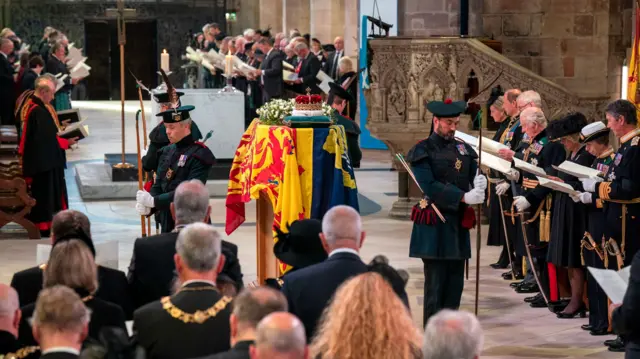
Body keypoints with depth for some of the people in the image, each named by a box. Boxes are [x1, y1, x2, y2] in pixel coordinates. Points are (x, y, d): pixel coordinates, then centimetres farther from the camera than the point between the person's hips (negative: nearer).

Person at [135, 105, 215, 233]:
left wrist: (154, 201, -25)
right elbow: (158, 185, 11)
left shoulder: (199, 154, -13)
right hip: (167, 224, 7)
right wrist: (147, 205, -11)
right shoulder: (167, 152, 11)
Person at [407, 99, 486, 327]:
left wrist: (480, 183, -14)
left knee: (455, 284, 8)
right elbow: (429, 187, -15)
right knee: (435, 285, -5)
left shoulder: (463, 149, 14)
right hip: (434, 226, -6)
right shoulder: (423, 151, -5)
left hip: (458, 224, 6)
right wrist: (463, 197, -22)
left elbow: (474, 176, 11)